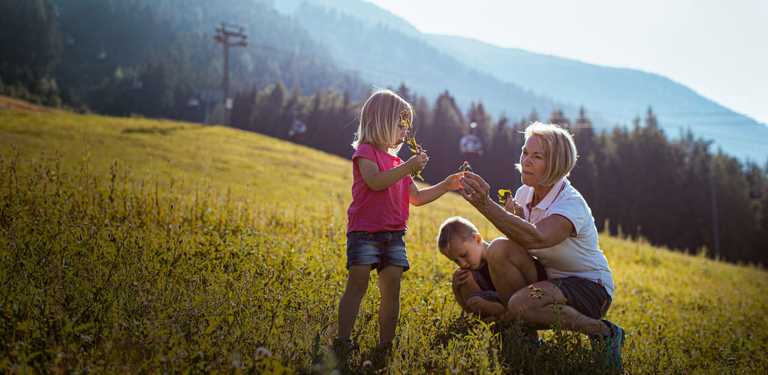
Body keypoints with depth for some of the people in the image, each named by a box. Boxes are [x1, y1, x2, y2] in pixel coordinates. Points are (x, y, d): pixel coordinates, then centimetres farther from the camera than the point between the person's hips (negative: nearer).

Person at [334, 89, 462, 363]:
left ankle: (385, 345, 8)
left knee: (392, 290, 2)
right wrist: (408, 168, -23)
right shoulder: (365, 151, -3)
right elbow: (375, 182, -22)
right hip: (364, 232, -7)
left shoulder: (397, 162, 21)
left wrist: (447, 185, 18)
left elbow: (416, 198, 24)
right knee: (357, 285, -8)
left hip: (394, 235, 7)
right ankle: (342, 342, -5)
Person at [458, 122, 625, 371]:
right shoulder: (524, 193, -2)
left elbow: (537, 238, -44)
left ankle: (603, 332, -11)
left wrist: (486, 205, -50)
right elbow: (518, 241, 3)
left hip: (590, 287, -6)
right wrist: (514, 218, -18)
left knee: (522, 304, -33)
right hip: (548, 276, 6)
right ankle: (512, 319, -1)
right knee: (500, 250, -20)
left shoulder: (572, 203, -24)